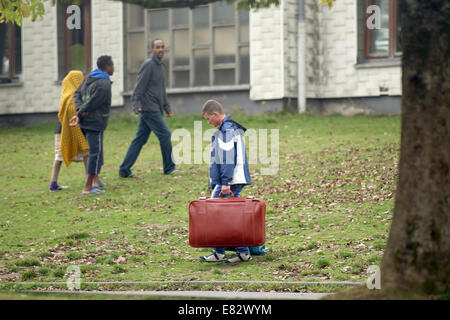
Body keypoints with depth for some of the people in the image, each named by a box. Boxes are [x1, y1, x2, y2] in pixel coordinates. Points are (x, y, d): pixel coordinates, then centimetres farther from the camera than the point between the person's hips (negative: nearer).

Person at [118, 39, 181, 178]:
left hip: (156, 109, 9)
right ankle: (169, 168, 3)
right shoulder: (148, 65, -10)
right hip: (149, 108, -9)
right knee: (165, 134, -6)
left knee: (140, 139, 7)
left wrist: (167, 107, 25)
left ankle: (124, 170, 7)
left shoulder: (160, 65, 20)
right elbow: (139, 87, -17)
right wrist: (136, 105, -25)